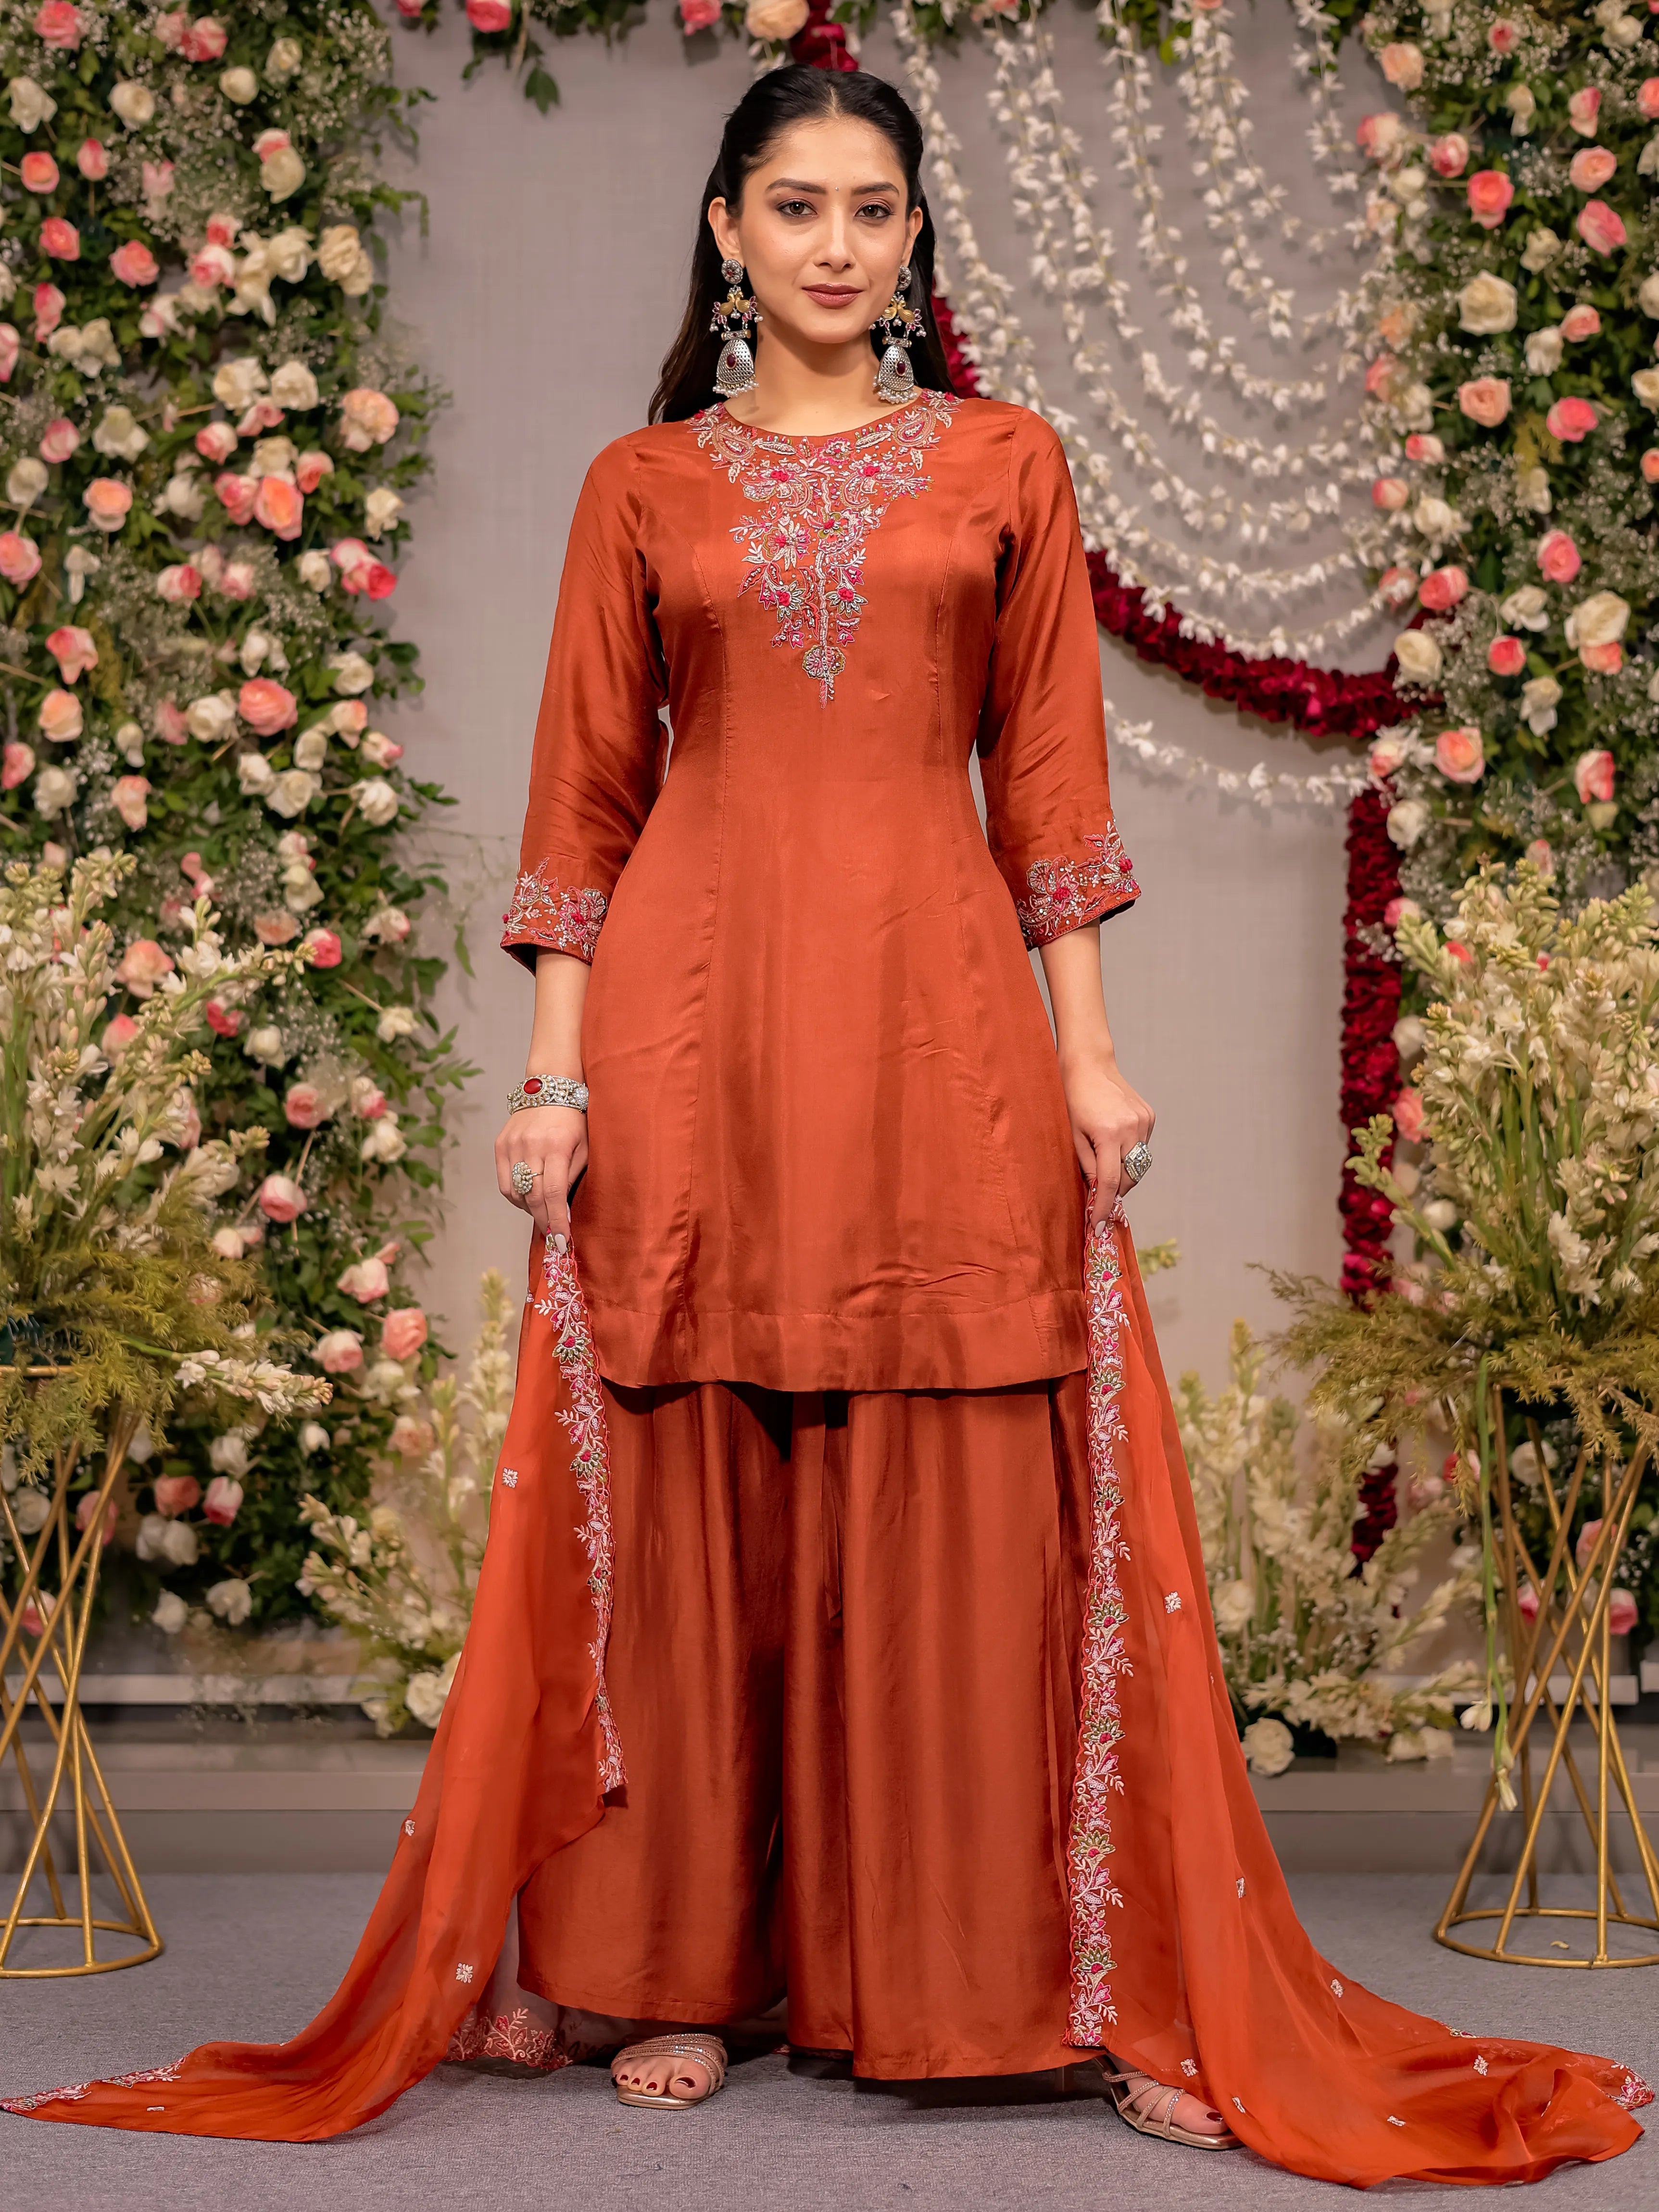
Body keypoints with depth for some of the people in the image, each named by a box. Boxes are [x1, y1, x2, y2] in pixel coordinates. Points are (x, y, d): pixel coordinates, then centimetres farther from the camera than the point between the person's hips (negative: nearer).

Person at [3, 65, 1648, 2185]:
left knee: (961, 1502, 0)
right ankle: (678, 1968, 14)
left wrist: (1086, 1050, 2)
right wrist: (555, 1068, 0)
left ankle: (1023, 1972, 10)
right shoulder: (640, 488, 10)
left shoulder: (1005, 465, 11)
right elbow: (583, 793, 8)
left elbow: (1049, 773, 8)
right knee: (688, 1497, 3)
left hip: (937, 1014, 0)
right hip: (691, 1017, 0)